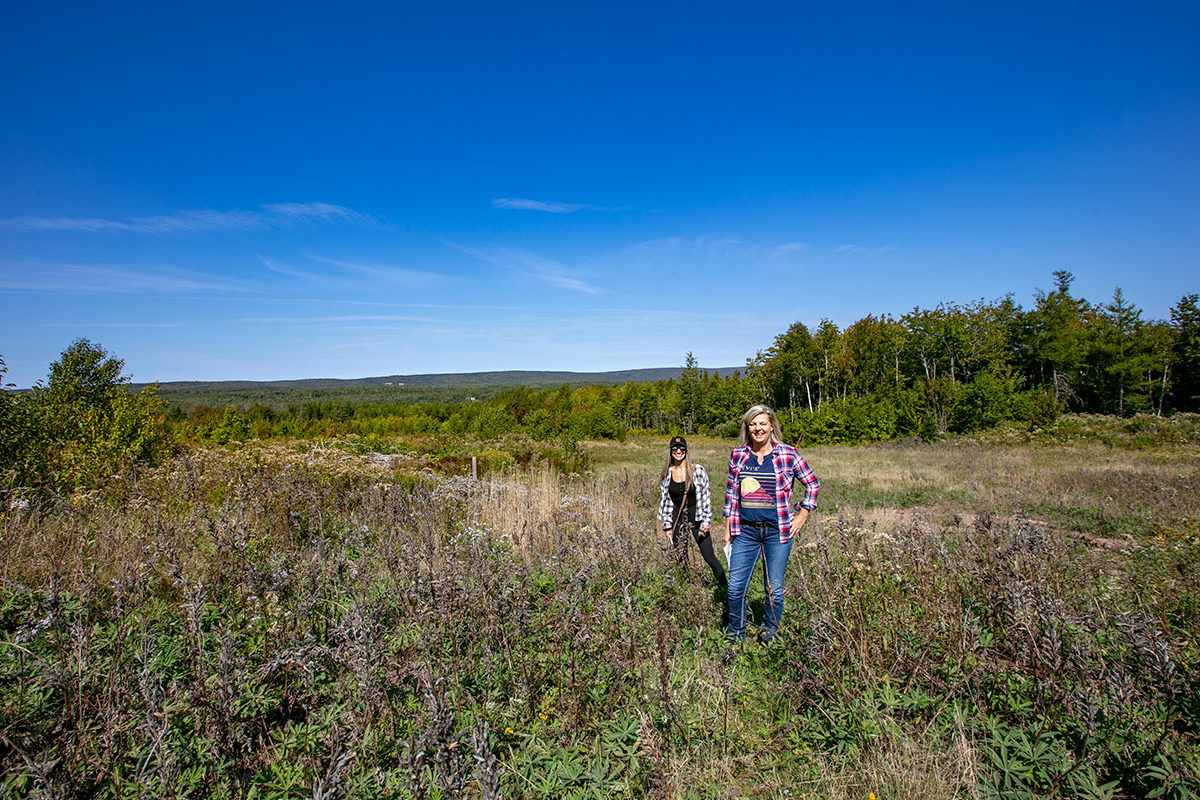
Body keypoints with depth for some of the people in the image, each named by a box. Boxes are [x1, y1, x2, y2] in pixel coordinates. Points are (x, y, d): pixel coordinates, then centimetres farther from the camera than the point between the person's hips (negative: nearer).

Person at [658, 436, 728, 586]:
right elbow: (666, 500, 9)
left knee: (709, 557, -4)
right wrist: (667, 526, 5)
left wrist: (706, 522, -10)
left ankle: (725, 587, 9)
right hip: (678, 518, 3)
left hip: (696, 516, -3)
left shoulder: (697, 470, -6)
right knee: (680, 558, 6)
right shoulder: (667, 473, 4)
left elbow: (706, 496, -4)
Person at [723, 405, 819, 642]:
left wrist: (802, 515, 4)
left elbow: (812, 484, 9)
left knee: (774, 587, 6)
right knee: (735, 586, 0)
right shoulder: (738, 455, 5)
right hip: (745, 531, 2)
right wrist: (728, 527, 11)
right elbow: (731, 492, 12)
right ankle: (736, 635, 21)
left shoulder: (787, 454, -2)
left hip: (777, 531, -2)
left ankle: (770, 634, 28)